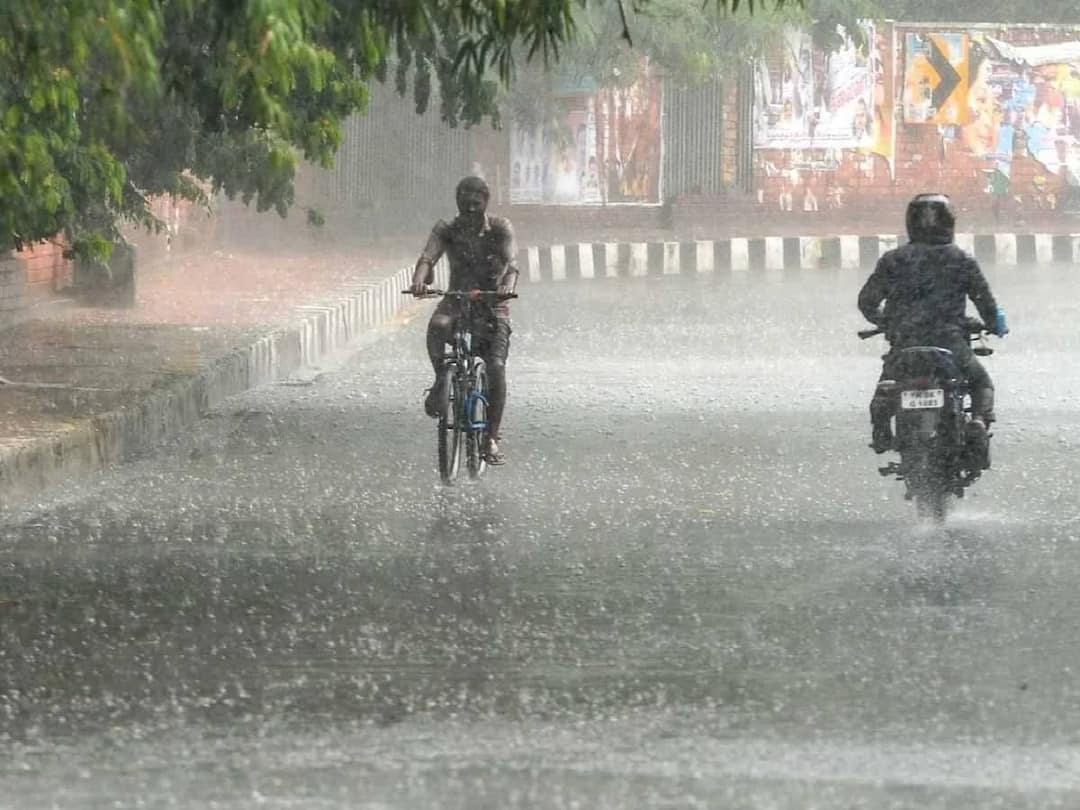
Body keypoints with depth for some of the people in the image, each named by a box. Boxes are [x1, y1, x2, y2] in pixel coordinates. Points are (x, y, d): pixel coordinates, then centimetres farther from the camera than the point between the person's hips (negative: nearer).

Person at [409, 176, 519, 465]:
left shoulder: (500, 228, -3)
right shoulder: (447, 231, 0)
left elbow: (510, 262, -19)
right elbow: (428, 257, -17)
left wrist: (508, 285, -42)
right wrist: (419, 279, -41)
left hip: (492, 305, 0)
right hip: (456, 302, 0)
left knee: (496, 368, -19)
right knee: (437, 326, -37)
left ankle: (491, 439, -8)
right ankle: (441, 380, -15)